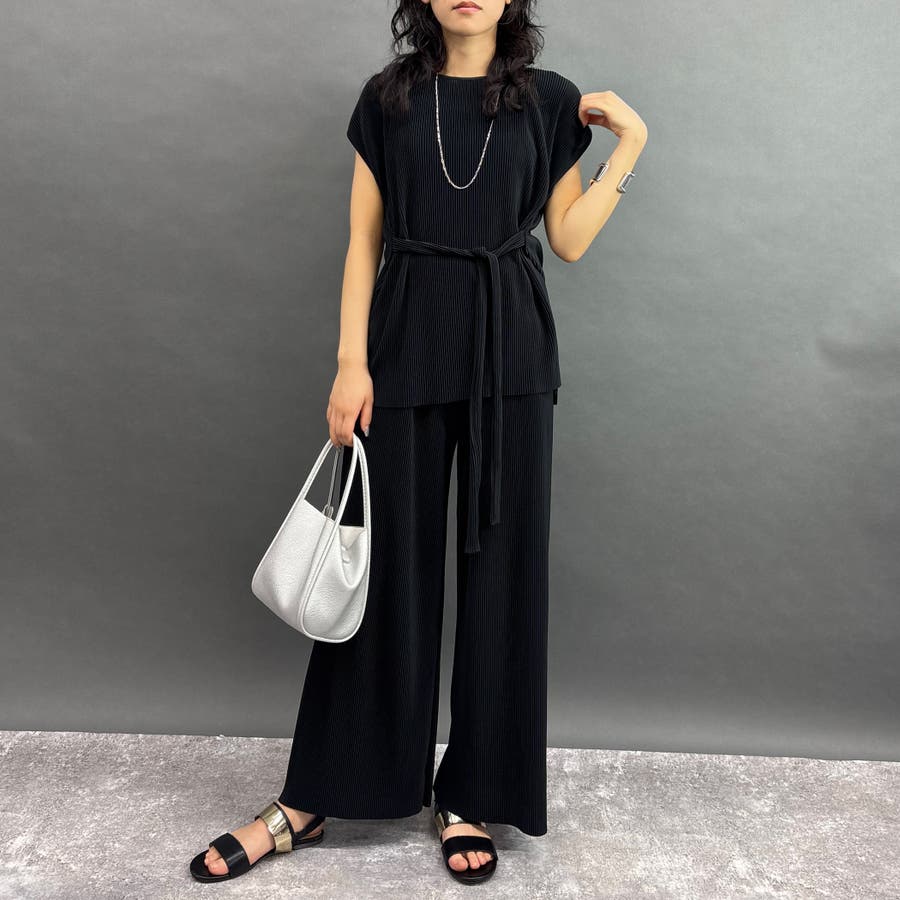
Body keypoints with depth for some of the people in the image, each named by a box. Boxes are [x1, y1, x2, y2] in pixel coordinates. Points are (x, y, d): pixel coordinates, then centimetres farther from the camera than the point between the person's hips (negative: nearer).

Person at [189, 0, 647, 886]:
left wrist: (628, 147, -1)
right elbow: (363, 241, 4)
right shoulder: (387, 98, 8)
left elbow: (568, 240, 6)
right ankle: (308, 801, 15)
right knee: (386, 564, 1)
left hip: (509, 354, 1)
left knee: (500, 564, 3)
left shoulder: (548, 100, 9)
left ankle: (469, 797, 18)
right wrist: (351, 363, -5)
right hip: (407, 348, 0)